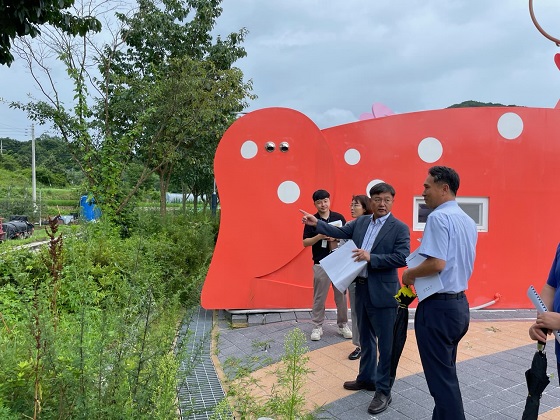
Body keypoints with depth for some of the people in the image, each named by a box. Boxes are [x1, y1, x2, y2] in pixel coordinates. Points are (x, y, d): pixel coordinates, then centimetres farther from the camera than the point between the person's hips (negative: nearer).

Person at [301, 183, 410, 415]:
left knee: (386, 343, 4)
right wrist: (317, 223, 3)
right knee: (366, 338, 21)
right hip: (361, 288, 6)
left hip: (382, 292, -6)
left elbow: (402, 258, -19)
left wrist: (371, 258, -24)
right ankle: (366, 378, 39)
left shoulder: (400, 228, -11)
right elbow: (340, 232, 9)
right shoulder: (361, 222, 7)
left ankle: (383, 391, 18)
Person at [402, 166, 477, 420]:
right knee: (447, 373, 21)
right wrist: (419, 275, 17)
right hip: (459, 304, 9)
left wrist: (410, 274, -10)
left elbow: (436, 263, -27)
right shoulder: (468, 221, 10)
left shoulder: (439, 217, -17)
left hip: (438, 306, -9)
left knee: (440, 378, 2)